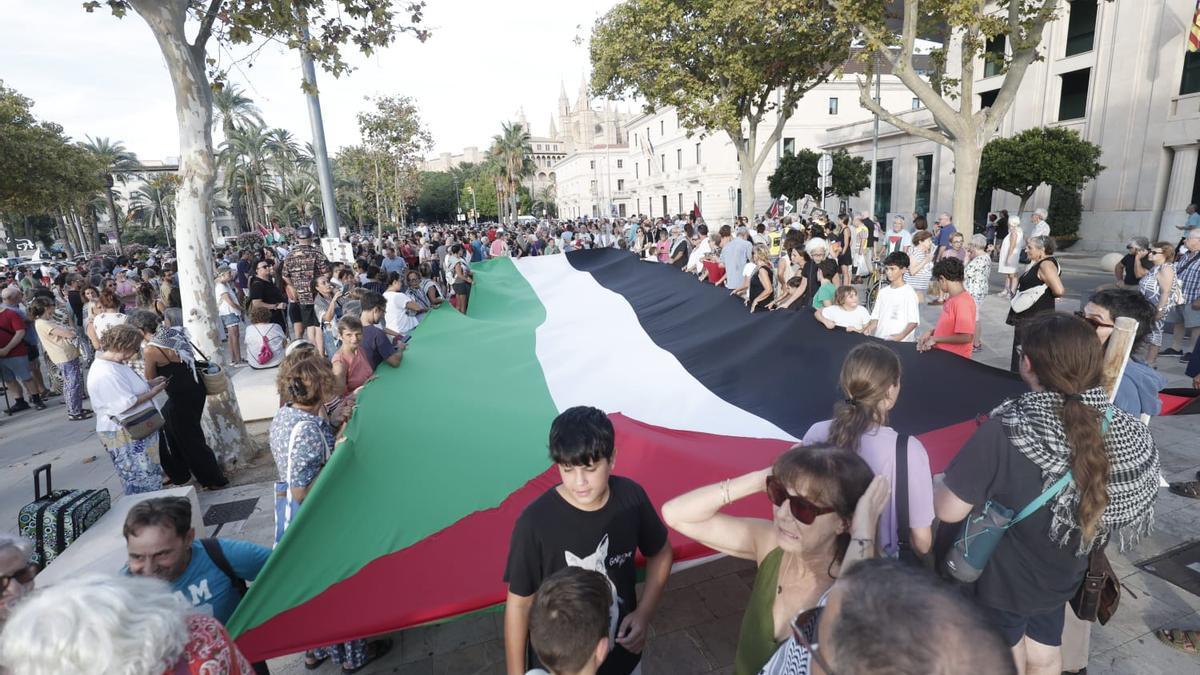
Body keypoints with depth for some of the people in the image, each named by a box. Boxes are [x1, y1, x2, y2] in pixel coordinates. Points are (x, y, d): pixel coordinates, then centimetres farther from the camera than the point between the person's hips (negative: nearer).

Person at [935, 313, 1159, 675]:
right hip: (1063, 576, 5)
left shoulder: (1004, 431, -37)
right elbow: (1125, 509, -3)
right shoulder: (1125, 431, -20)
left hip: (1004, 578, -4)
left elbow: (948, 510, -27)